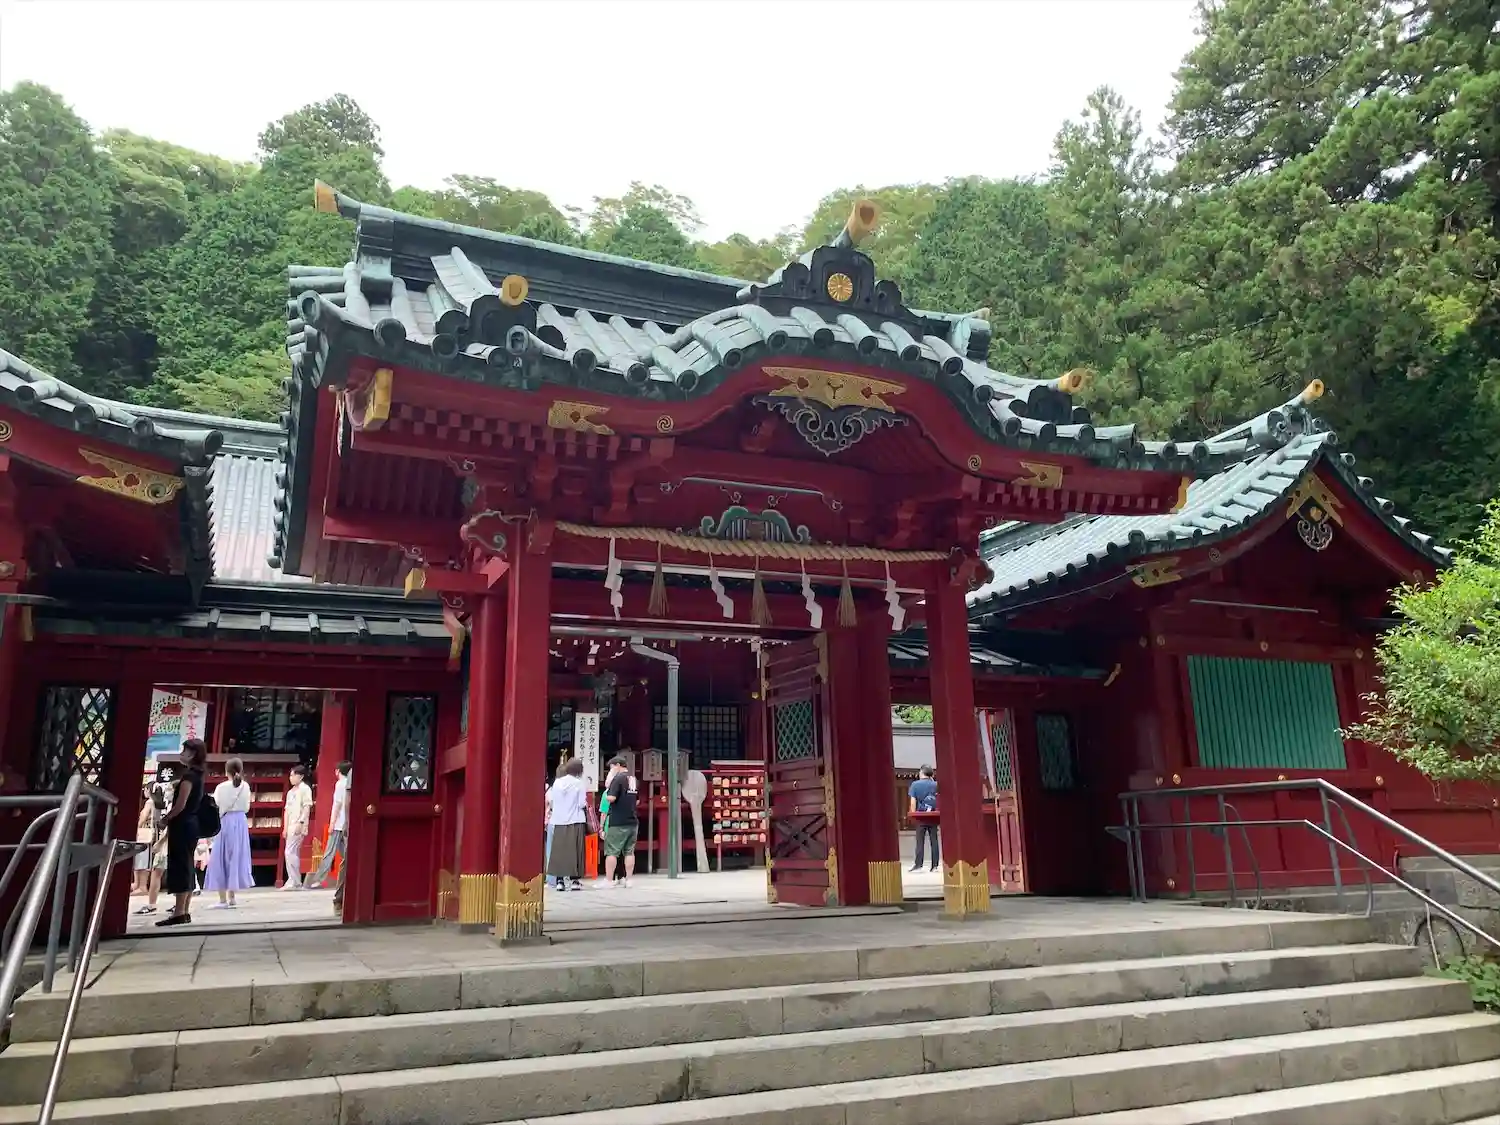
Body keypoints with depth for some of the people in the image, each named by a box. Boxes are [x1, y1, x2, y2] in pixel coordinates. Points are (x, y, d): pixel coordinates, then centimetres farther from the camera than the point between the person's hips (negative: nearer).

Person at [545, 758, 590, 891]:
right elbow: (582, 804, -10)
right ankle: (575, 880, 3)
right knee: (574, 851, 2)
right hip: (575, 822, -3)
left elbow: (553, 802, 6)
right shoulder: (579, 783, -7)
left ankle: (560, 880, 4)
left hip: (559, 822, 3)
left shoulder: (557, 783, 3)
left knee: (559, 851, 6)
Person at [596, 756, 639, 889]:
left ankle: (608, 881, 0)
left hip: (618, 822, -7)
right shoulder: (633, 778, 12)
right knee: (629, 851, 10)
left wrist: (607, 791, 1)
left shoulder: (618, 778, -12)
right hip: (633, 821, 7)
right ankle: (628, 880, 10)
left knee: (611, 852, -1)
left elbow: (611, 798, -20)